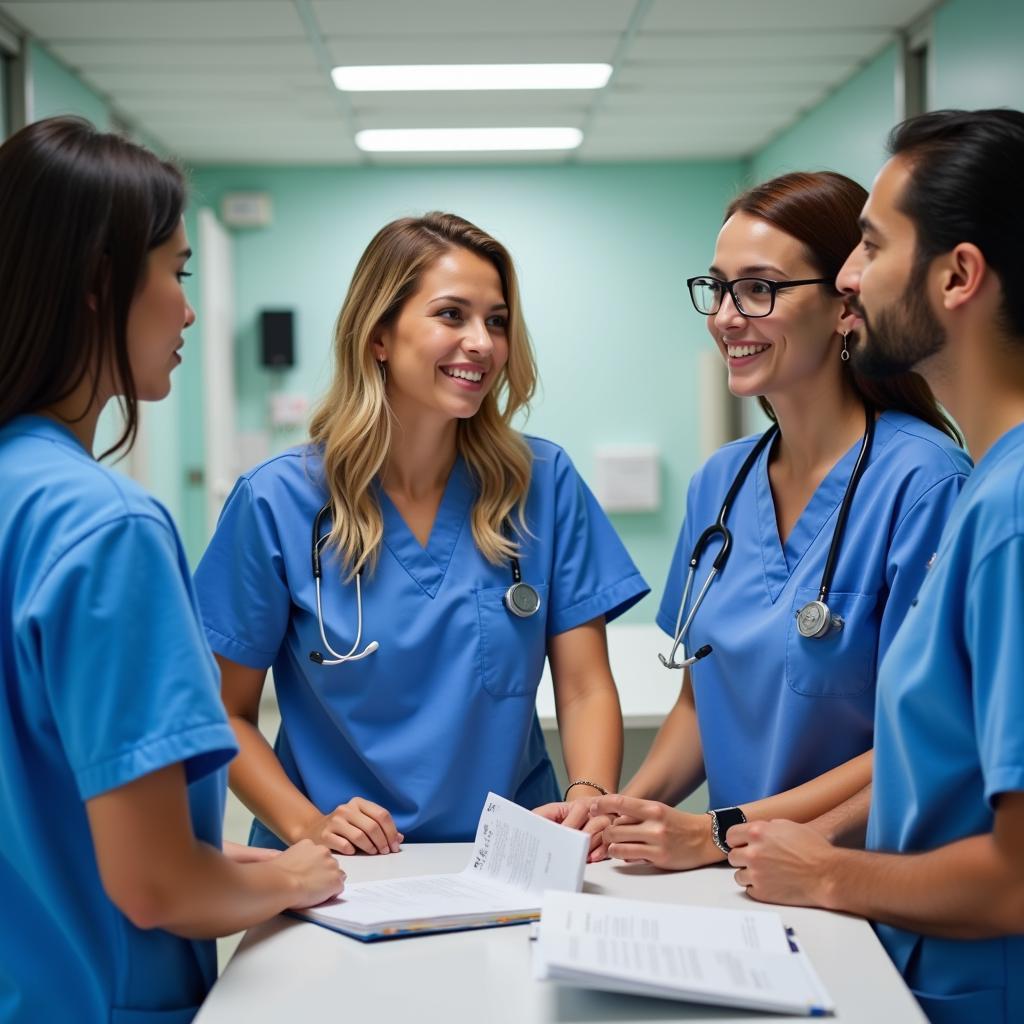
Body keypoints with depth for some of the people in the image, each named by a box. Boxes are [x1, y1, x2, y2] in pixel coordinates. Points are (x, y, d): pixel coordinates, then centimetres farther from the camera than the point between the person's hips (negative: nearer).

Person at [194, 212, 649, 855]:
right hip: (339, 874, -1)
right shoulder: (279, 501, -3)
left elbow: (586, 687, 3)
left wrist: (589, 796, -16)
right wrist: (306, 825, -12)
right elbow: (228, 712, 3)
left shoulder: (544, 483, 3)